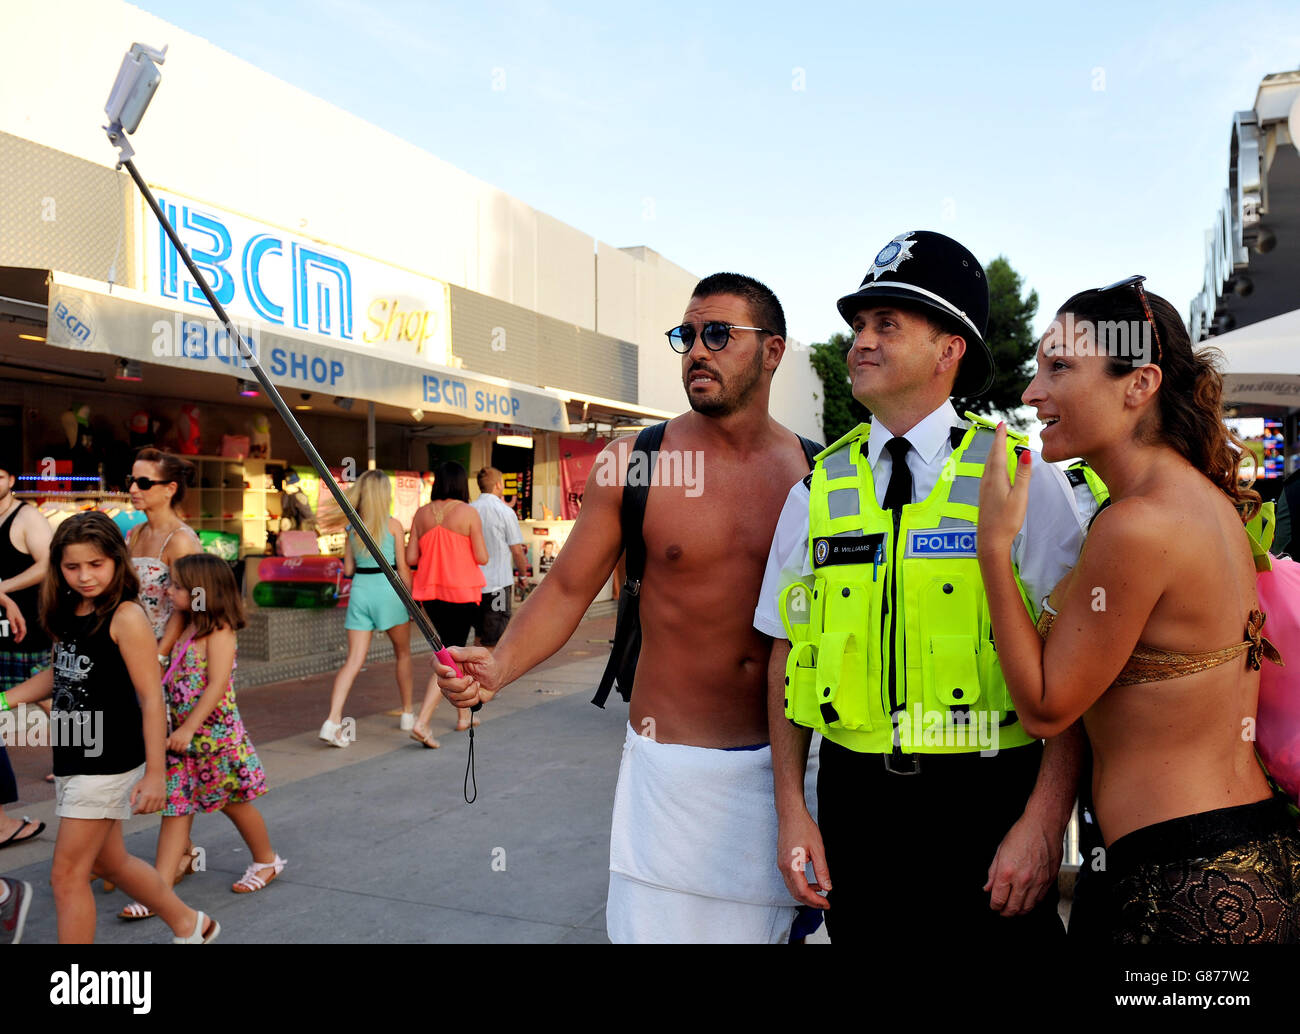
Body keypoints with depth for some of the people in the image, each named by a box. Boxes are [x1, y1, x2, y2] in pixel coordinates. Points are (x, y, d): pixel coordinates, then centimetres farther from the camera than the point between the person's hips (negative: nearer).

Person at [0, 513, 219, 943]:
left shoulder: (126, 617, -18)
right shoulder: (68, 614, 5)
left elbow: (151, 698, -19)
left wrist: (155, 773, -20)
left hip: (109, 762, -8)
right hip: (72, 758, 8)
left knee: (67, 874, -1)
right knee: (110, 861, 21)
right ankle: (190, 924, 40)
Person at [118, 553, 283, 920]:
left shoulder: (218, 631, -14)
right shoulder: (186, 630, 10)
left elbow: (217, 685, -22)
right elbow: (175, 683, 16)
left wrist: (189, 727, -25)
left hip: (215, 734, -7)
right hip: (183, 735, 7)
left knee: (234, 803, 9)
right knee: (175, 808, 2)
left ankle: (267, 861, 29)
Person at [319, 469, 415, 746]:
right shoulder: (393, 524, -5)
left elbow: (348, 570, 8)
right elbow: (403, 567, -6)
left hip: (360, 589, 3)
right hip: (388, 589, -3)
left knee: (354, 660, 0)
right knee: (403, 653, 17)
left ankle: (333, 720, -15)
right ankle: (407, 714, 28)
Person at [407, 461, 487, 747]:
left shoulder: (421, 514, 2)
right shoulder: (468, 513, -10)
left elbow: (411, 557, 1)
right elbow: (481, 557, -11)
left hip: (431, 594, 5)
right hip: (462, 593, -5)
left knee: (454, 650, 20)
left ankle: (464, 714, 32)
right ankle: (422, 722, -12)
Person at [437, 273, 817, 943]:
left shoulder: (813, 471, 0)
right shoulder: (630, 463, -5)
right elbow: (567, 590, -2)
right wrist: (498, 666, -19)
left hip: (782, 763, 2)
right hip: (672, 763, -2)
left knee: (764, 926, 13)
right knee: (653, 925, 3)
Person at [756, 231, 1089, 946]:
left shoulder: (1022, 480, -4)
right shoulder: (817, 491, 4)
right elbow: (787, 654, 6)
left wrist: (1044, 822, -13)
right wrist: (792, 810, 2)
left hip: (991, 803, -2)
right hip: (854, 803, 3)